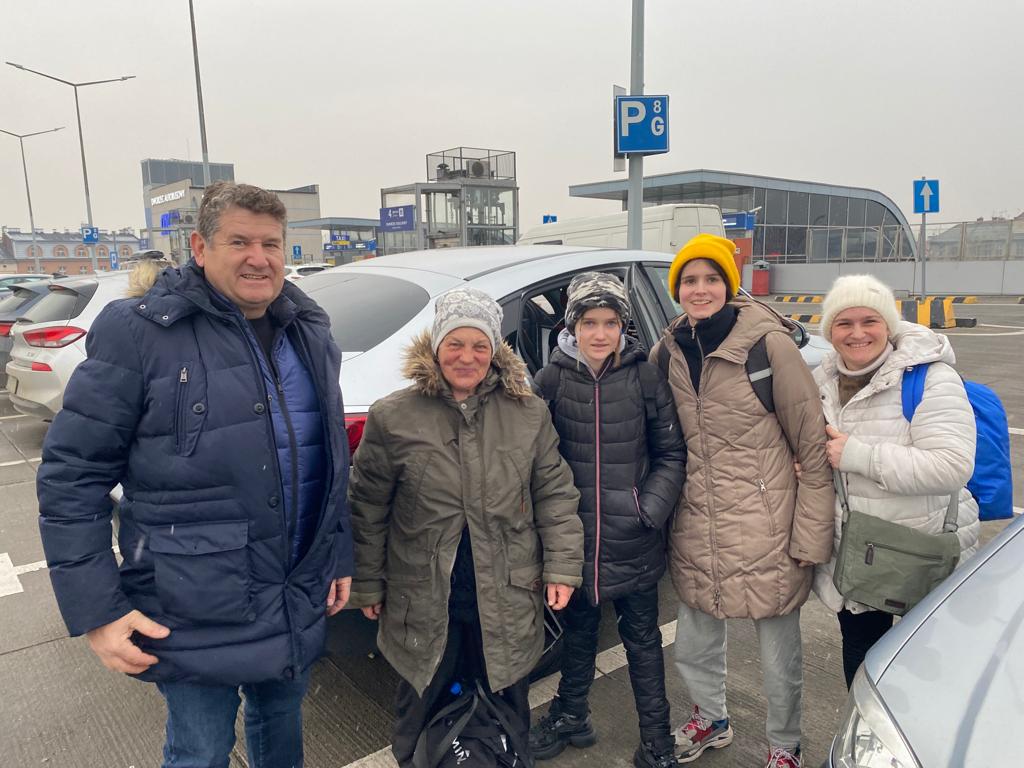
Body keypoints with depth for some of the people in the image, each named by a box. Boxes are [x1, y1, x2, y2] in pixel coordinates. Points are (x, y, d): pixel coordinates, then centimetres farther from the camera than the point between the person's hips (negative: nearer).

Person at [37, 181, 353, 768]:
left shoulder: (309, 331, 4)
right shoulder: (138, 331, -14)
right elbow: (71, 473, -12)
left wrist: (340, 554, 11)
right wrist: (97, 609, -14)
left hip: (301, 602, 5)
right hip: (195, 612, -5)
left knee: (282, 721, 25)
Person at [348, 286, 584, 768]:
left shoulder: (528, 413, -3)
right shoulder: (392, 417, -8)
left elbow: (555, 493, 1)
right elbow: (368, 508, -2)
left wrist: (562, 566, -4)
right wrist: (368, 585, 1)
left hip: (506, 597, 1)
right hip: (424, 602, -1)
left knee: (508, 703, 21)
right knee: (421, 706, 20)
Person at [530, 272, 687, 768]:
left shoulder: (645, 377, -7)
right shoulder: (552, 379, -6)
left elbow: (671, 454, -1)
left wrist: (651, 509, -10)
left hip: (634, 541, -1)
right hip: (574, 536, 1)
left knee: (642, 637, 15)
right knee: (578, 631, 21)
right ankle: (571, 717, 43)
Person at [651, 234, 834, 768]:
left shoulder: (769, 343, -13)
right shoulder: (670, 352, 2)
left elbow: (814, 446, -10)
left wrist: (811, 538, -11)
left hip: (766, 537, -4)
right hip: (695, 537, 5)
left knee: (780, 663, 12)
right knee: (693, 652, 21)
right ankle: (710, 722, 50)